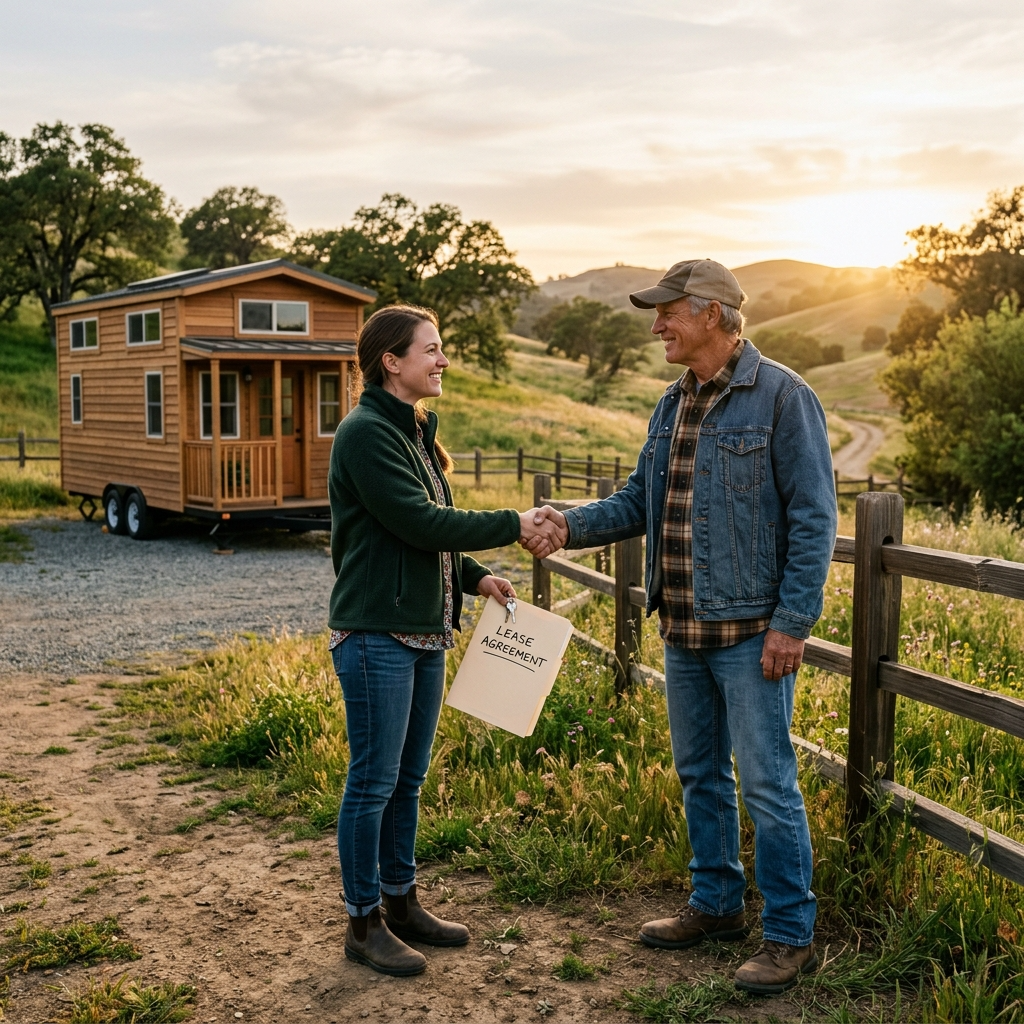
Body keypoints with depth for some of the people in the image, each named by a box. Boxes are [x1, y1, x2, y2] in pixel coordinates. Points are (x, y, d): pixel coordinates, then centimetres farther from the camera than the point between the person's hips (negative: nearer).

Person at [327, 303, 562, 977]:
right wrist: (512, 527, -15)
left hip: (424, 631, 9)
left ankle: (402, 902, 29)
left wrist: (473, 576, 8)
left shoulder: (415, 432, 15)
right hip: (377, 634, -9)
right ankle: (365, 923, 15)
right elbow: (418, 522, -21)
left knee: (408, 778, 16)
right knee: (374, 781, 1)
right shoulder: (366, 433, -14)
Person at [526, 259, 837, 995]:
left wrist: (793, 622, -17)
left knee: (766, 783, -1)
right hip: (683, 630, 8)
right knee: (700, 775, 17)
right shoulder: (673, 406, 11)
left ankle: (790, 935, 14)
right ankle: (717, 905, 33)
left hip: (750, 631, -7)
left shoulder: (781, 396, -11)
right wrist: (571, 526, -4)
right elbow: (640, 502, 13)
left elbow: (813, 517, -13)